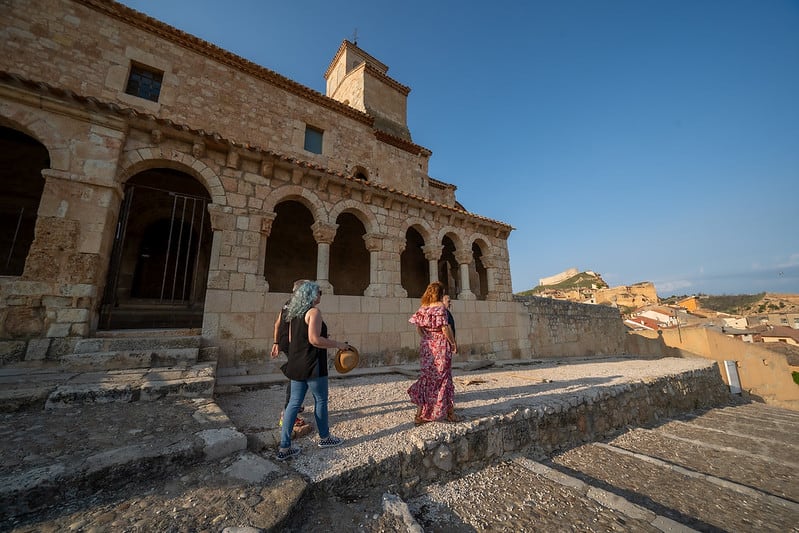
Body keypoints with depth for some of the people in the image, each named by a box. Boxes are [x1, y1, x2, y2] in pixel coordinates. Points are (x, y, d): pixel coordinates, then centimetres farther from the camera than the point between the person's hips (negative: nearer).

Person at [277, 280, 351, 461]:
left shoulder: (294, 314, 10)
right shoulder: (314, 311, -16)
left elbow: (291, 339, 16)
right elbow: (314, 339, -24)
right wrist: (338, 344, -16)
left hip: (296, 364, 8)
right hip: (312, 365, -8)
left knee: (294, 403, 14)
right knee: (320, 401, 11)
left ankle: (284, 447, 20)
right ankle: (324, 437, 29)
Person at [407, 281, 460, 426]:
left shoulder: (422, 307, 5)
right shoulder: (440, 306, -12)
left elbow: (418, 327, 4)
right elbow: (445, 328, -16)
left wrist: (426, 338, 12)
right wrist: (453, 343, -4)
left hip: (426, 346, 6)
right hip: (441, 346, -5)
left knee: (427, 377, 13)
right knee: (443, 377, 7)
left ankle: (420, 414, 18)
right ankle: (450, 413, 22)